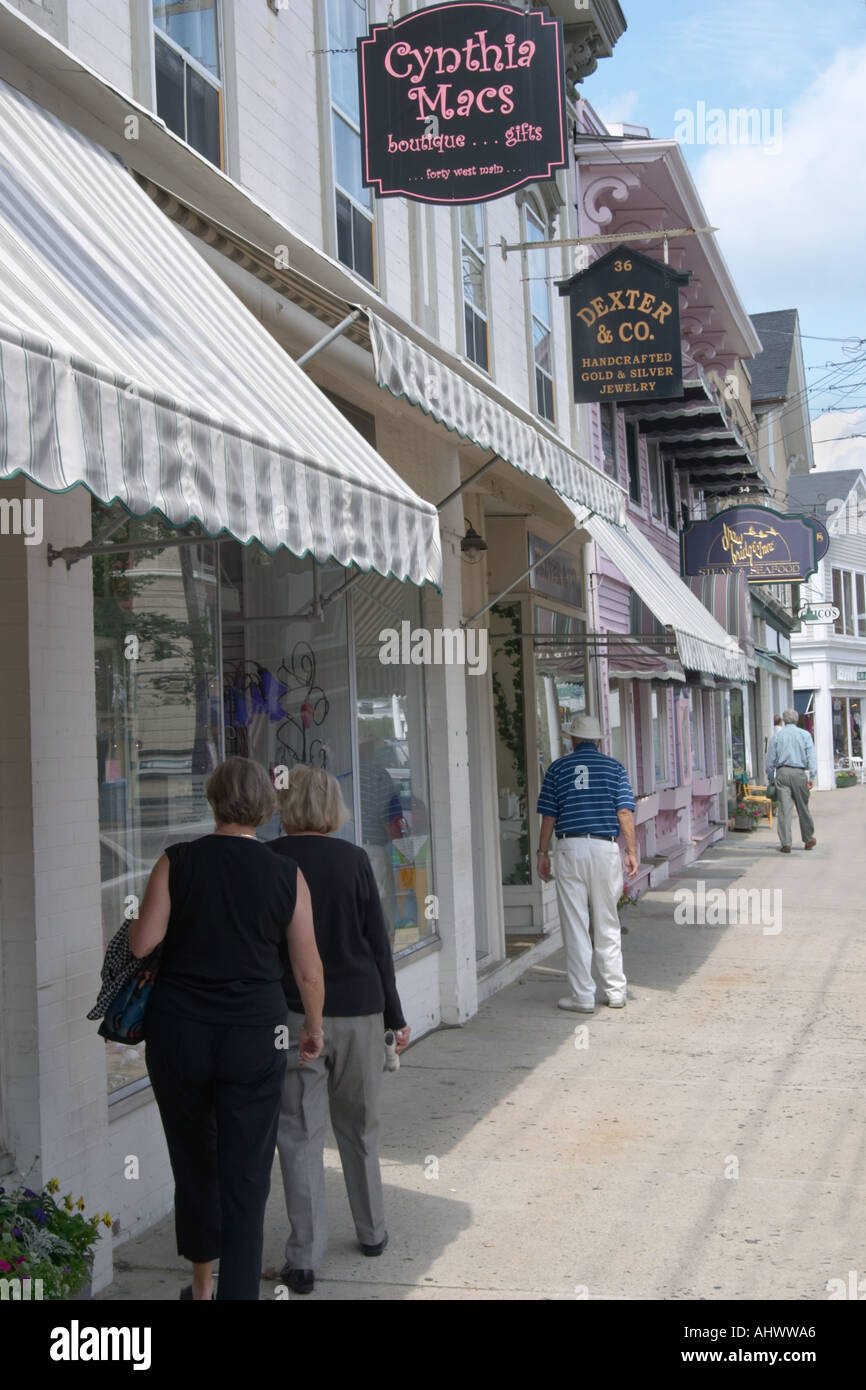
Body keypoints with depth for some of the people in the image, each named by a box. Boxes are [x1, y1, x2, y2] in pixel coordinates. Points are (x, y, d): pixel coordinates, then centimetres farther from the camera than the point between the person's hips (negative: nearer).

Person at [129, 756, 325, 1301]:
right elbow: (309, 970, 1)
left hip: (178, 1032, 1)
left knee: (193, 1161, 20)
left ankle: (202, 1281, 36)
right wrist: (313, 1026, 17)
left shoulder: (176, 862, -5)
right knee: (246, 1175, 4)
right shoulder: (286, 875, -3)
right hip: (254, 1038, -1)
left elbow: (142, 944, -8)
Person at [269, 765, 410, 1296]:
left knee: (300, 1132, 3)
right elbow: (378, 942, 1)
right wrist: (394, 1015, 9)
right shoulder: (353, 859, -2)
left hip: (293, 1012, -2)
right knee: (360, 1126, 17)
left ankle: (305, 1257, 2)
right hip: (358, 1010, 2)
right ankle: (373, 1231, 30)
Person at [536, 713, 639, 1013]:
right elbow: (625, 813, 0)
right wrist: (631, 851, 3)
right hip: (606, 847, 2)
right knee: (607, 923, 11)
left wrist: (543, 853, 9)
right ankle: (616, 992, 14)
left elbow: (548, 816, 3)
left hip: (570, 848, -1)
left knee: (575, 925, 2)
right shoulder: (614, 767, 7)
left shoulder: (558, 768, 5)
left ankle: (582, 996, 3)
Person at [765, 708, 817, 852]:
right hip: (799, 773, 0)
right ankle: (809, 839, 24)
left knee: (784, 809, -3)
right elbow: (812, 757, -3)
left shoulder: (777, 736, 7)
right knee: (803, 808, 11)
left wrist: (770, 779, 13)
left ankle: (785, 843, -7)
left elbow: (770, 760, 6)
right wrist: (811, 777, -6)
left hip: (782, 773, 0)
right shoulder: (805, 735, 5)